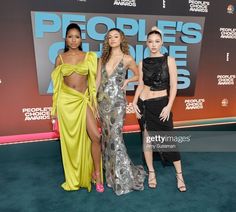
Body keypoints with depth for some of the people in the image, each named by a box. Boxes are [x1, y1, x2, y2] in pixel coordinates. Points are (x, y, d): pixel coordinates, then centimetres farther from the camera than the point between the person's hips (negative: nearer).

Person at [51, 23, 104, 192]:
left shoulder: (89, 56, 6)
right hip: (66, 101, 0)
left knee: (95, 136, -11)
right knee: (70, 139, 7)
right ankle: (74, 177, 26)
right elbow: (57, 84, 9)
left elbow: (92, 81, 7)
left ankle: (96, 173, 12)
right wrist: (55, 108, 8)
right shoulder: (60, 58, 6)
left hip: (83, 101, 0)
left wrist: (94, 102, 2)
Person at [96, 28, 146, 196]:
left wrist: (127, 81, -4)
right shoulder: (103, 59, 12)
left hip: (117, 101, -4)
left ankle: (124, 176, 6)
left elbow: (138, 75, 14)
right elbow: (97, 81, 10)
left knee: (115, 136, -9)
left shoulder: (127, 59, 1)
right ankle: (110, 171, 28)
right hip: (103, 100, 5)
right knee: (107, 136, 11)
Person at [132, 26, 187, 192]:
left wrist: (169, 106, -12)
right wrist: (134, 103, -2)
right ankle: (151, 172, 24)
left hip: (161, 103, -2)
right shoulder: (143, 63, 6)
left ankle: (179, 175, 19)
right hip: (144, 104, 3)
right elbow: (140, 85, 9)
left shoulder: (169, 60, -2)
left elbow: (173, 85, -5)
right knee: (147, 138, 8)